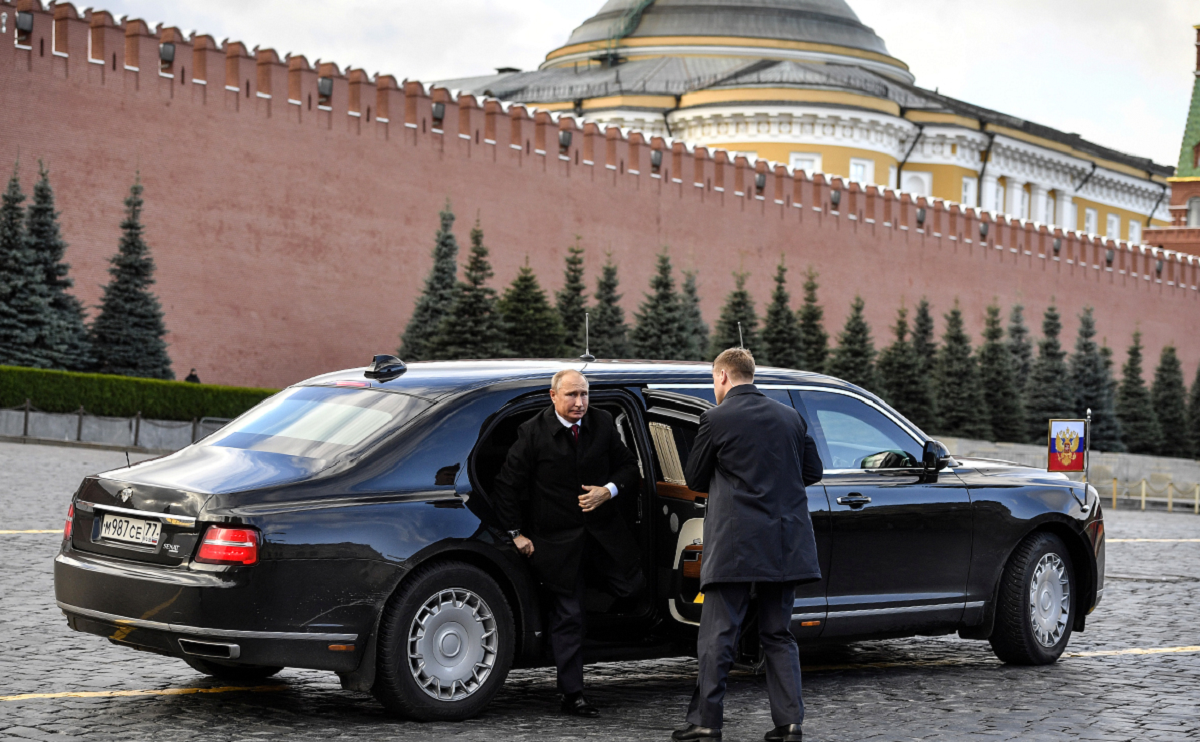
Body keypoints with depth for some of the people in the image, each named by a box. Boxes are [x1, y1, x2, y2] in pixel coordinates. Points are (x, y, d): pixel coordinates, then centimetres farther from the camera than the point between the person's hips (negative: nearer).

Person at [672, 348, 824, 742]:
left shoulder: (717, 420, -7)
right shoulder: (790, 417, 7)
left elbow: (694, 480, 1)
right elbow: (813, 471, 14)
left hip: (734, 546, -5)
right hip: (785, 544, 5)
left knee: (716, 637, 0)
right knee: (778, 635, 12)